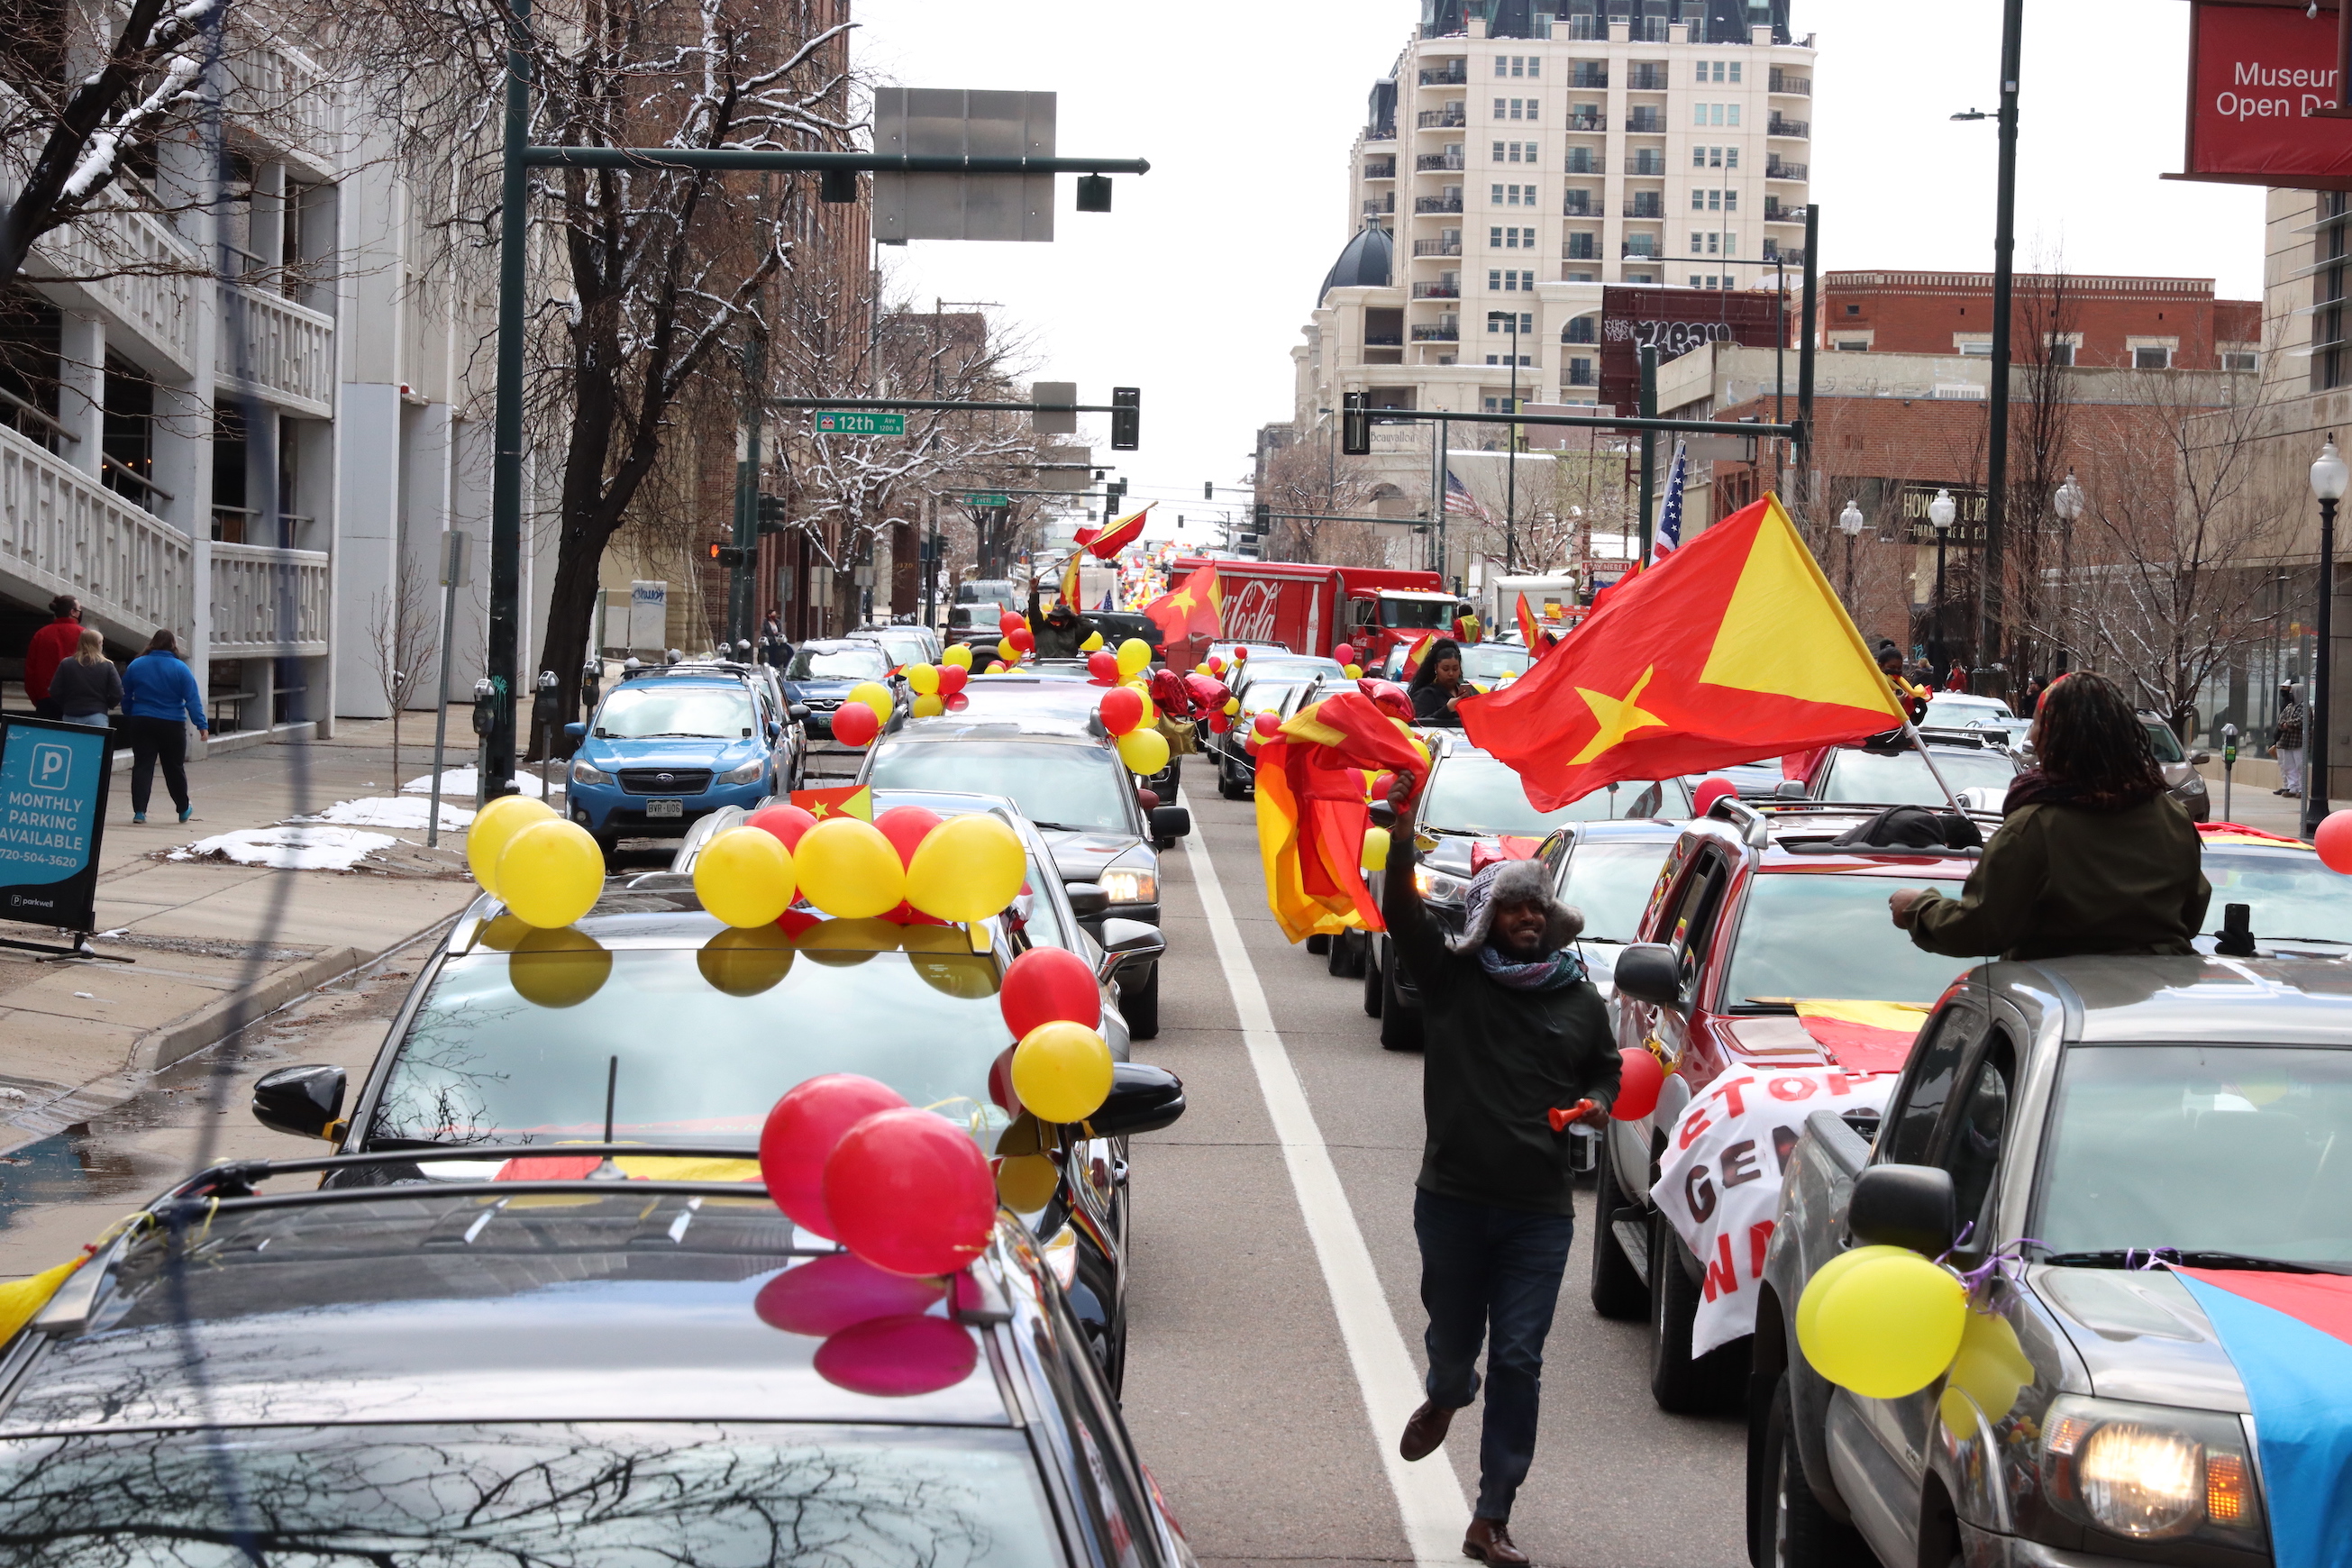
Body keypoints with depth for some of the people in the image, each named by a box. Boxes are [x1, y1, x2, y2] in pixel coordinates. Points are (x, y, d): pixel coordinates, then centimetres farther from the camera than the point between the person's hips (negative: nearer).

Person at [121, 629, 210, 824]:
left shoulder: (136, 665, 1)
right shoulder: (180, 668, -7)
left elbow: (125, 697, 8)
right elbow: (192, 699, -10)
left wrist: (128, 719, 20)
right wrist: (202, 724, -9)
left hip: (141, 723, 1)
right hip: (172, 726, -1)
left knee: (142, 766, 2)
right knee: (174, 768, 11)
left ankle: (139, 811, -7)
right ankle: (183, 809, 24)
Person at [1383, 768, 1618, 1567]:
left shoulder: (1581, 1002, 9)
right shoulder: (1452, 978, 0)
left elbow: (1607, 1072, 24)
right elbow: (1402, 915, -14)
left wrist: (1595, 1105, 0)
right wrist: (1402, 833, -28)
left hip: (1539, 1211, 1)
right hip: (1452, 1200, -1)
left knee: (1518, 1362, -3)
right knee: (1453, 1338, 13)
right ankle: (1444, 1398, 52)